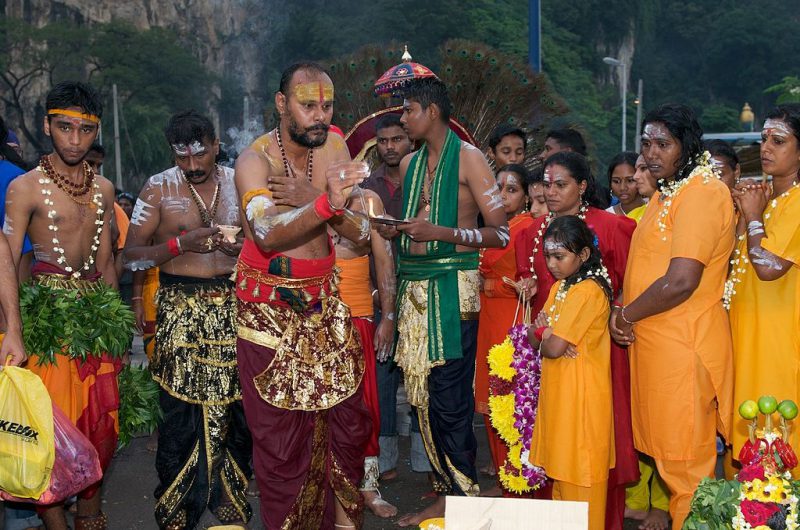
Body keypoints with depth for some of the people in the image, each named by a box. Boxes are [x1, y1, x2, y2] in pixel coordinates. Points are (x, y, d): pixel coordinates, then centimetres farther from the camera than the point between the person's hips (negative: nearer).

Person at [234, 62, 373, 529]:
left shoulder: (333, 147, 0)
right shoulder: (255, 160, -14)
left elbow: (361, 232, -7)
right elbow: (267, 235, -32)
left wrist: (311, 200, -23)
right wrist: (326, 203, -46)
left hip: (323, 300, 5)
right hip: (270, 309, -4)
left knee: (348, 418, 6)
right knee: (280, 429, -1)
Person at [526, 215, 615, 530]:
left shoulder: (588, 292, -18)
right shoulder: (558, 288, 13)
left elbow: (554, 348, -22)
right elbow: (534, 338, 10)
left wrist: (544, 336, -1)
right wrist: (542, 332, -11)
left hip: (581, 395, -9)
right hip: (557, 392, 9)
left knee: (579, 477, -1)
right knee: (560, 471, 15)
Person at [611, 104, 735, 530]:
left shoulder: (702, 191, -16)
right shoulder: (667, 192, 15)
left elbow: (680, 282, -25)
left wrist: (626, 315, -10)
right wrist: (624, 311, 2)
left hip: (684, 345, -9)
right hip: (654, 338, 10)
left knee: (684, 458, 1)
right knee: (666, 450, 18)